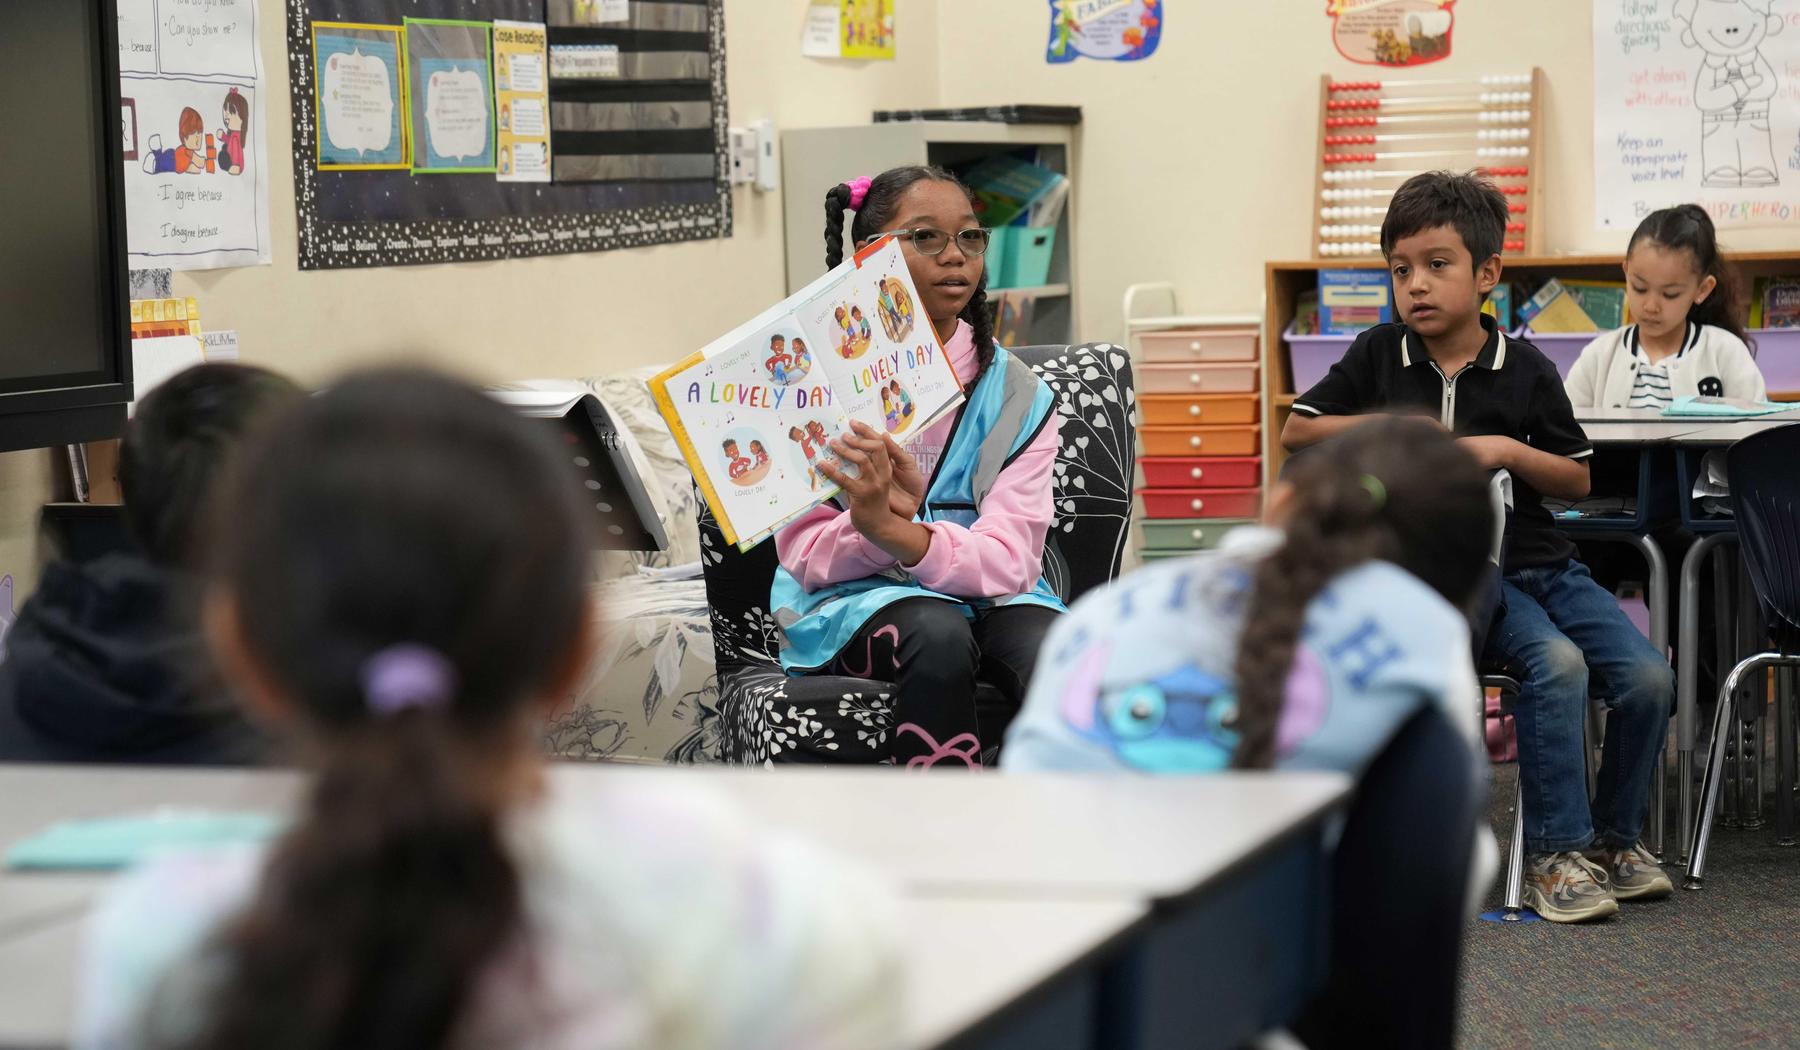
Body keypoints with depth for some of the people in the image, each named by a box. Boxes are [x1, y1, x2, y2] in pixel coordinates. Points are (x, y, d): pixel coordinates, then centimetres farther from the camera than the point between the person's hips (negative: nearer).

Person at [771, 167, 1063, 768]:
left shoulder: (1017, 393, 2)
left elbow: (1008, 560, -10)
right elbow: (805, 556, -5)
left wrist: (893, 531, -29)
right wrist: (871, 520, -29)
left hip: (986, 596, 2)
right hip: (849, 602, -2)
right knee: (938, 634, -35)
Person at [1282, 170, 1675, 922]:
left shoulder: (1525, 369, 6)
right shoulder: (1378, 356, 6)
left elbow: (1578, 479, 9)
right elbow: (1296, 431, 8)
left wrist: (1508, 451, -9)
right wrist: (1382, 424, -6)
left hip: (1541, 560, 3)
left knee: (1647, 677, -14)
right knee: (1557, 663, -30)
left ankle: (1614, 837, 7)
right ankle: (1556, 854, -22)